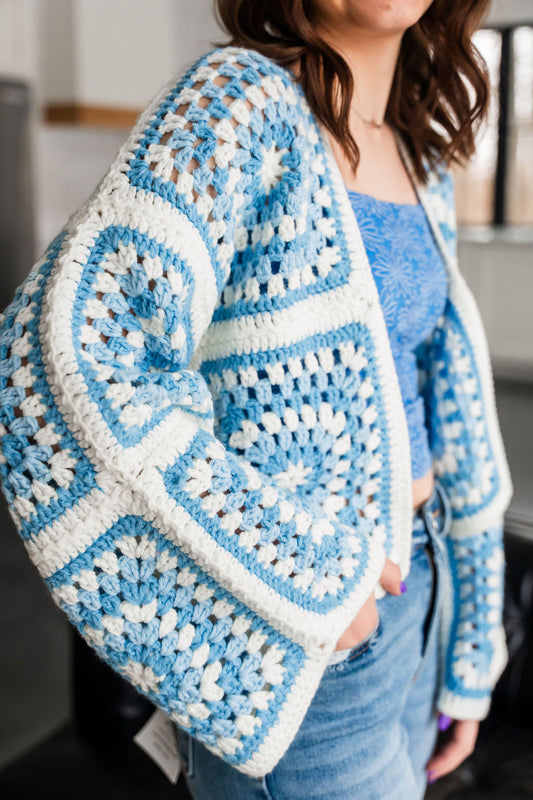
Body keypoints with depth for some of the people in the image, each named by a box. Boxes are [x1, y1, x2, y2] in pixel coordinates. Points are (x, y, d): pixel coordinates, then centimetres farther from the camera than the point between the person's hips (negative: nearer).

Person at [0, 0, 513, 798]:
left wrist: (466, 663, 13)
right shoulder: (242, 98, -16)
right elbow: (70, 353, -30)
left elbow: (443, 397, 12)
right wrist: (302, 579, -22)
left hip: (408, 587, 8)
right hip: (300, 655, -7)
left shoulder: (420, 153, 7)